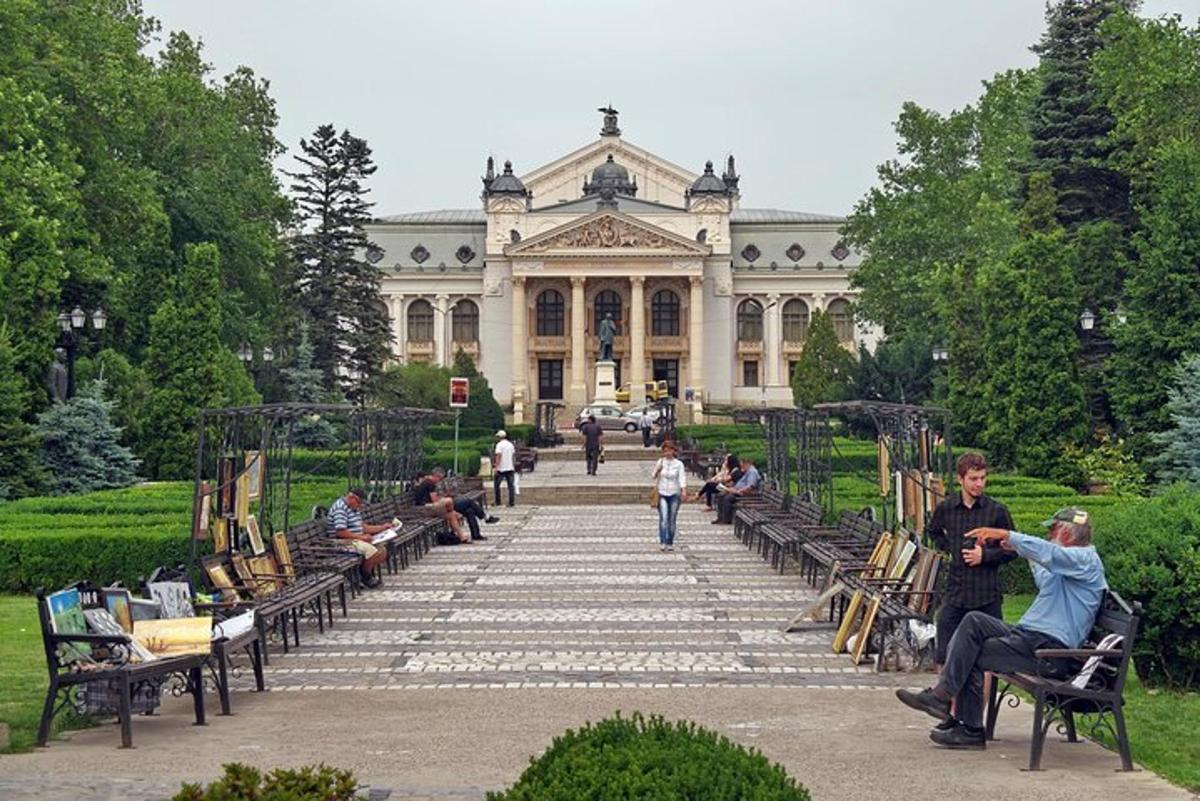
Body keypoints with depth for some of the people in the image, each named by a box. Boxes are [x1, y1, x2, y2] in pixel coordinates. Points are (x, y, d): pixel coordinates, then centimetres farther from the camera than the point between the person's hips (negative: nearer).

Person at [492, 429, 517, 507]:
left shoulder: (499, 445, -9)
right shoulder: (511, 444, 10)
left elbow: (498, 456, -17)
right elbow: (514, 456, 14)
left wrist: (496, 468, -18)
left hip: (501, 469, -5)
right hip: (510, 468, 5)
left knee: (496, 485, 8)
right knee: (511, 485, 4)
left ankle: (497, 502, 8)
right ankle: (511, 502, 0)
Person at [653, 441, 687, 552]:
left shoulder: (678, 464, 1)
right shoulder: (660, 462, 6)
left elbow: (682, 478, -6)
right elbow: (654, 477, 11)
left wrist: (684, 490, -20)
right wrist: (657, 470, -9)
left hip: (674, 494, 0)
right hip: (662, 494, 0)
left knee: (672, 520, 3)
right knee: (663, 518, -14)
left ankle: (670, 543, 13)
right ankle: (662, 542, -15)